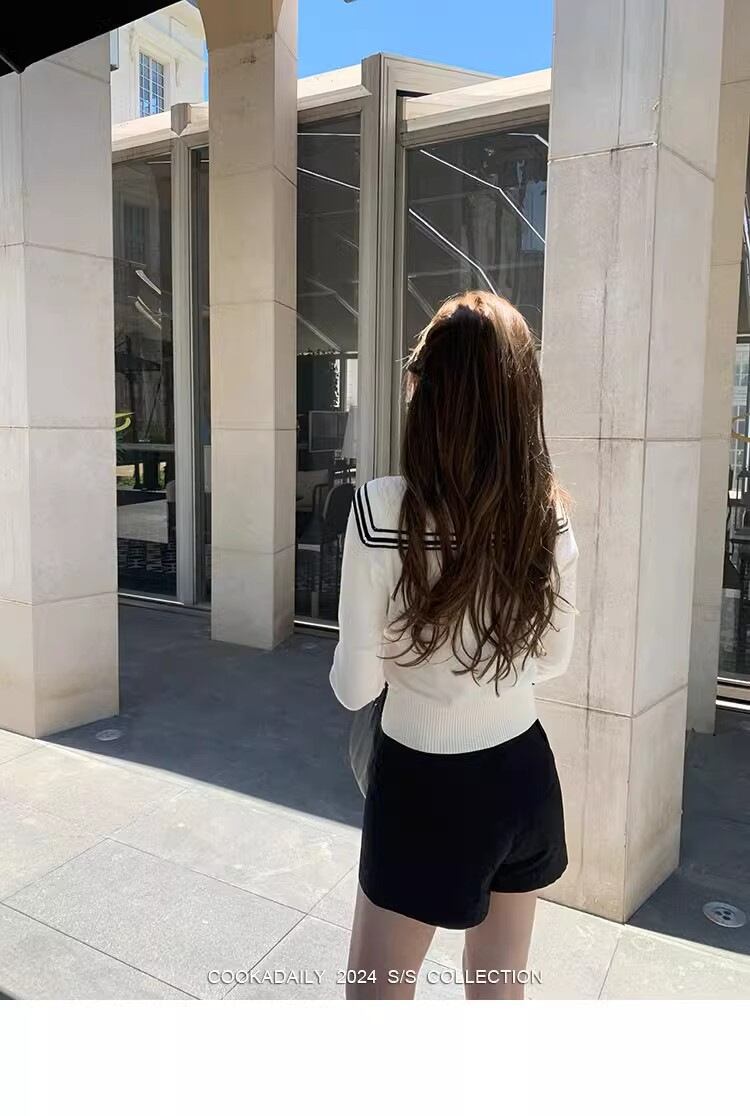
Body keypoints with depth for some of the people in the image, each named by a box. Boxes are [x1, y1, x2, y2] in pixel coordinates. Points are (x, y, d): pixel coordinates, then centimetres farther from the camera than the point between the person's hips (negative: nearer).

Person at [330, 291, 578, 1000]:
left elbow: (355, 688, -15)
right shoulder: (550, 514, -7)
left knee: (376, 995, 17)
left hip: (426, 788, -5)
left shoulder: (383, 509, -22)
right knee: (500, 989, 24)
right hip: (525, 776, 5)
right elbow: (553, 659, 5)